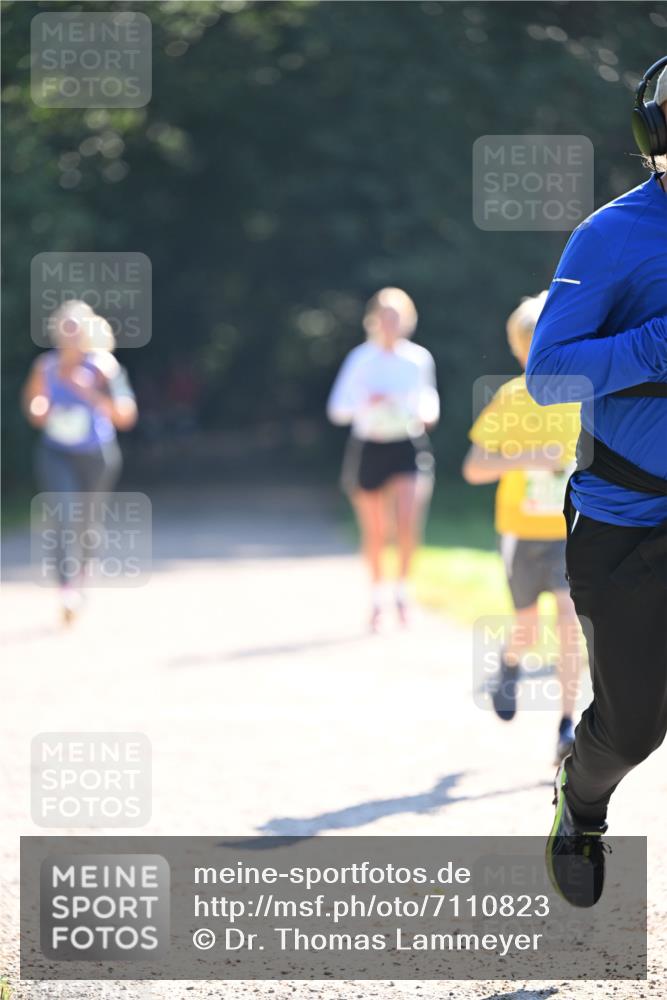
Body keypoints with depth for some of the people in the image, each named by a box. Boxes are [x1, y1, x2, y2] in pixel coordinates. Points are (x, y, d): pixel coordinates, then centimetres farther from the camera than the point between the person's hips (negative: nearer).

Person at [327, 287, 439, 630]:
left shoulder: (419, 358, 2)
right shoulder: (360, 358, -3)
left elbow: (428, 395, 18)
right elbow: (337, 409, -3)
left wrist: (427, 410, -5)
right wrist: (365, 403, -22)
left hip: (408, 447, 0)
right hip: (368, 448, 0)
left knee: (409, 521, -19)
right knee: (374, 532, 7)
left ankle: (403, 588, 0)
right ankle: (377, 596, 25)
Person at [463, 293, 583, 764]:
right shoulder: (509, 401, -10)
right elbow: (474, 469, -11)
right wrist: (526, 460, -25)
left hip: (572, 530, 1)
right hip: (522, 530, -1)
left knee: (570, 620, -15)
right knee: (528, 629, 9)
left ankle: (568, 726, -10)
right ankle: (510, 664, 46)